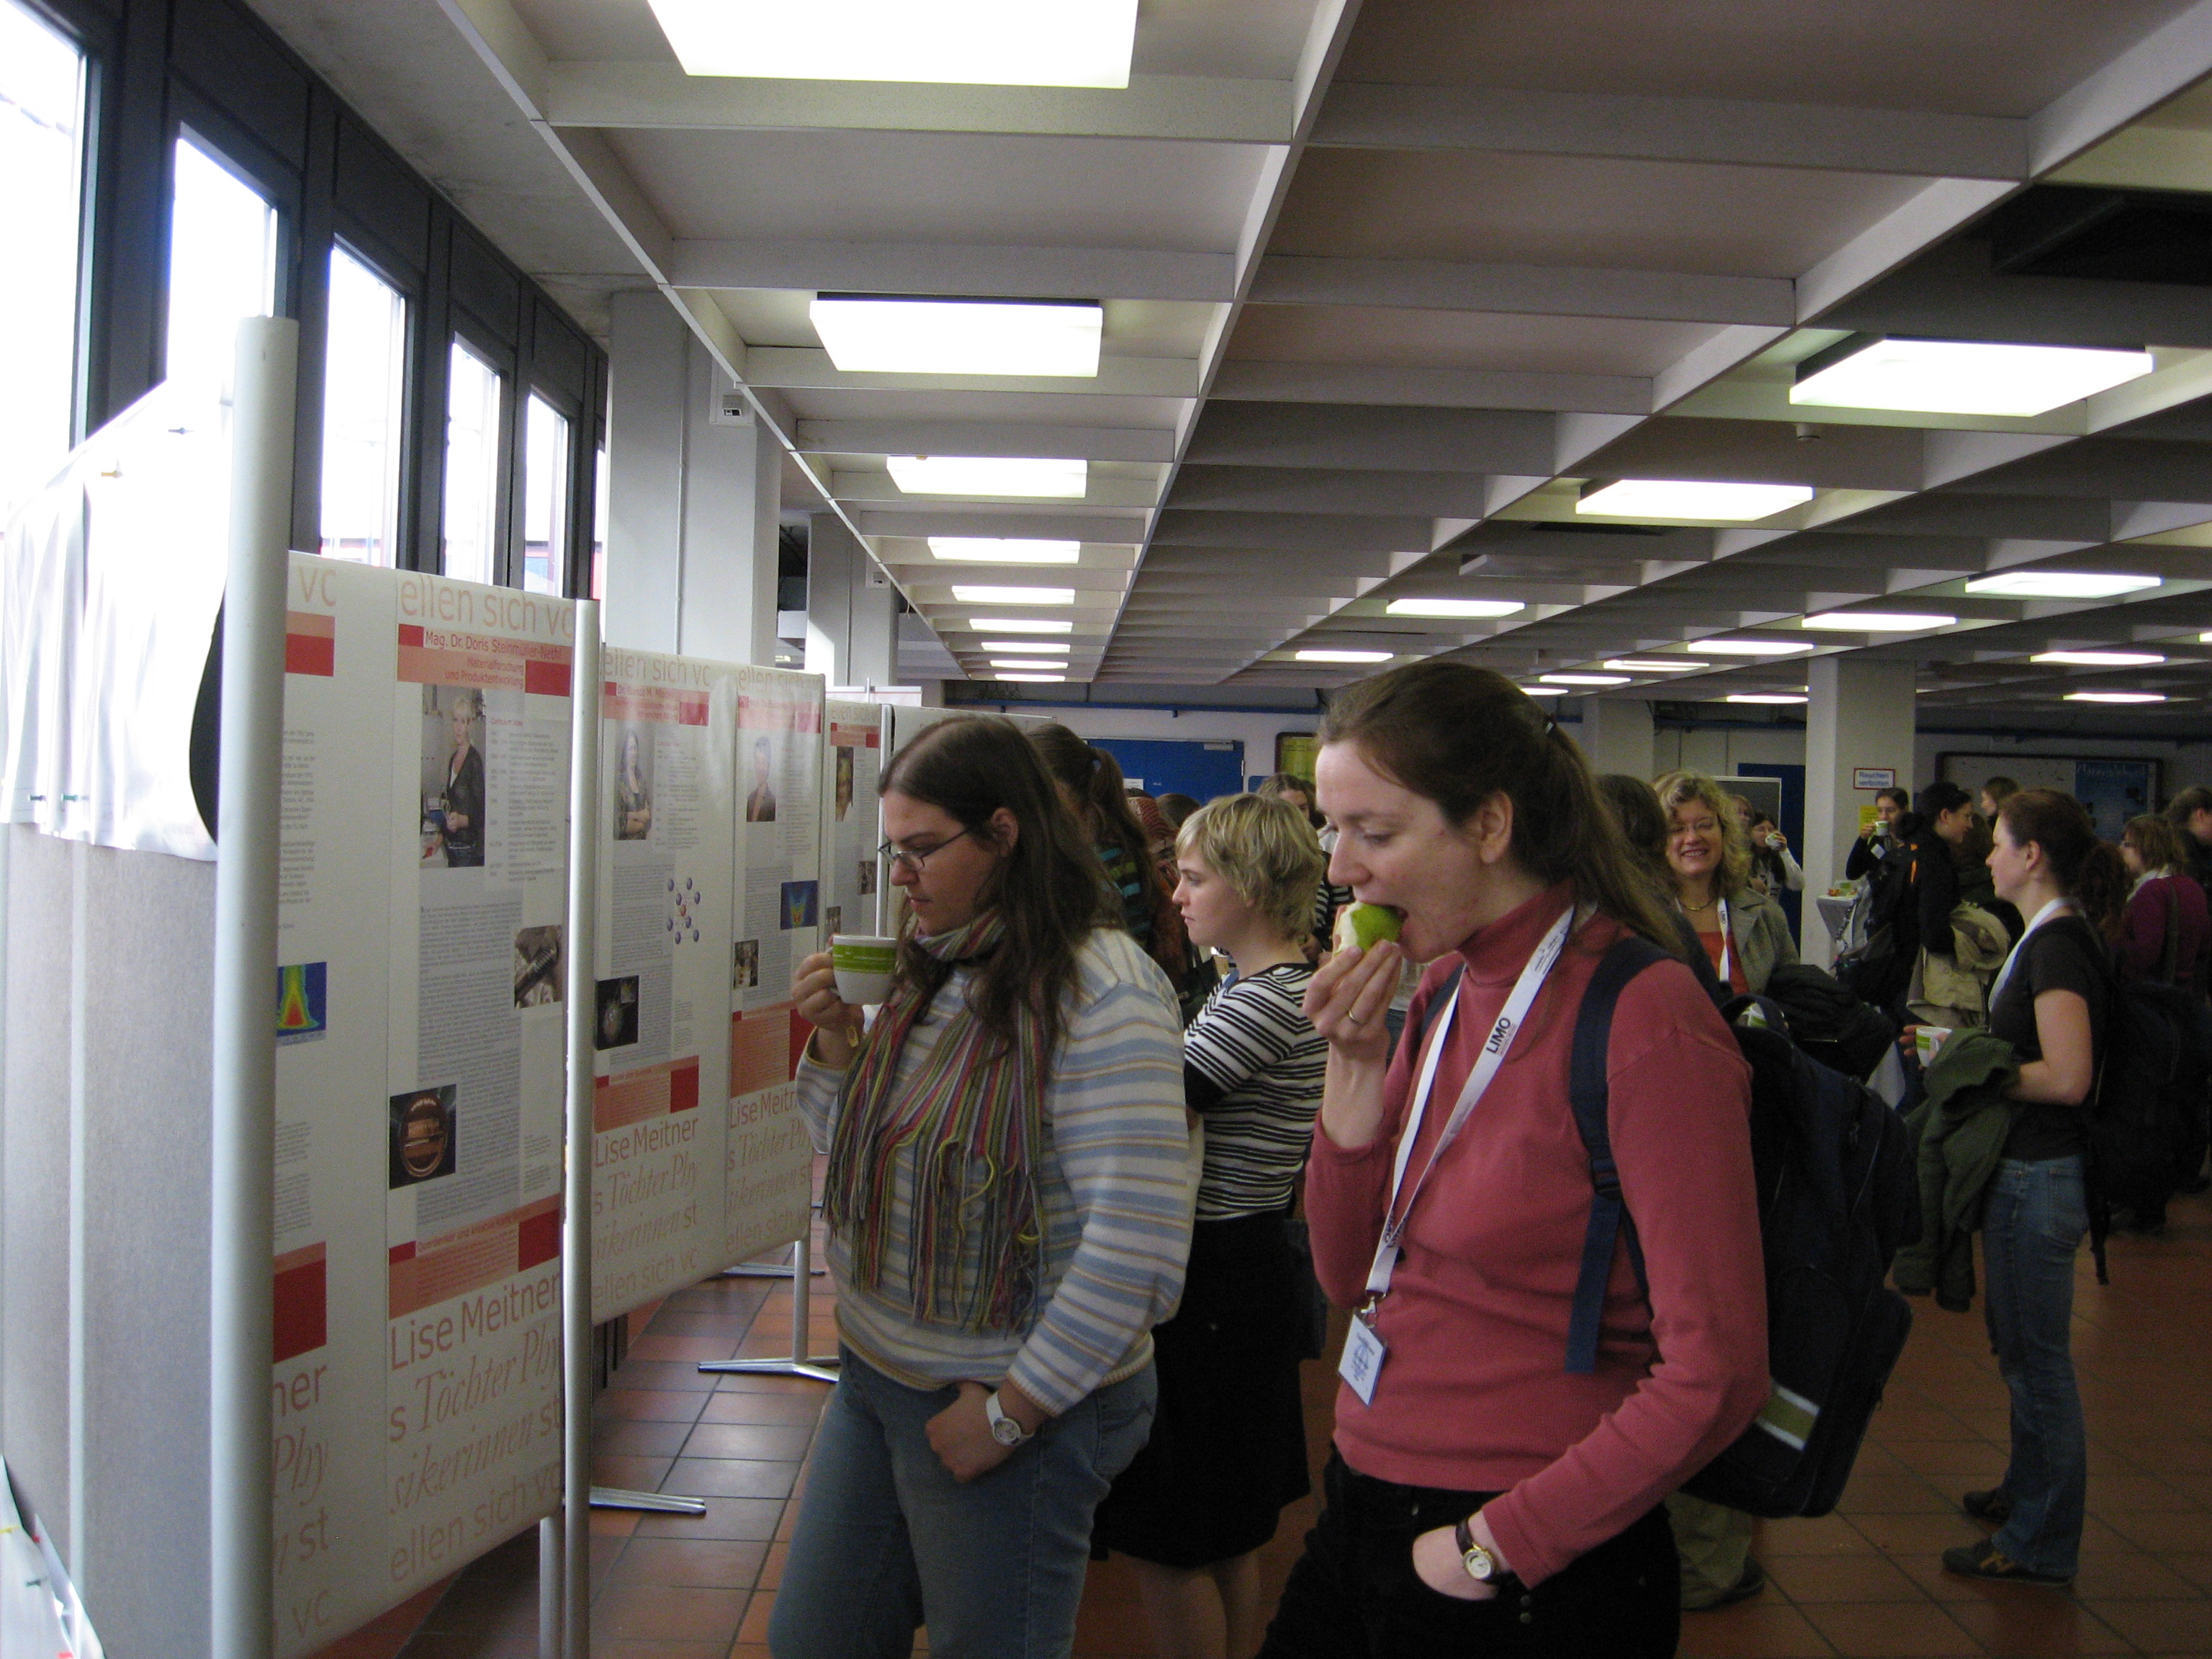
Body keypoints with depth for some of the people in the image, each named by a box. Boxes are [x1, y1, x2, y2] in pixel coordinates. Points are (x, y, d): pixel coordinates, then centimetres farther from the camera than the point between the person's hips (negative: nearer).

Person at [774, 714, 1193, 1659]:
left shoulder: (1100, 989, -22)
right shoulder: (933, 971, 5)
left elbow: (1138, 1244, -26)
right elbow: (862, 1149, 15)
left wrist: (1011, 1412, -18)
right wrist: (836, 1041, -4)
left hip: (1017, 1407, -8)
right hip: (874, 1372, 8)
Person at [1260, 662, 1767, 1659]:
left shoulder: (1642, 1017, -20)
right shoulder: (1443, 988, 4)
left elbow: (1714, 1375, -22)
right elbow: (1350, 1277, 6)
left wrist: (1495, 1542, -15)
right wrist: (1355, 1070, -8)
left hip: (1529, 1576, -7)